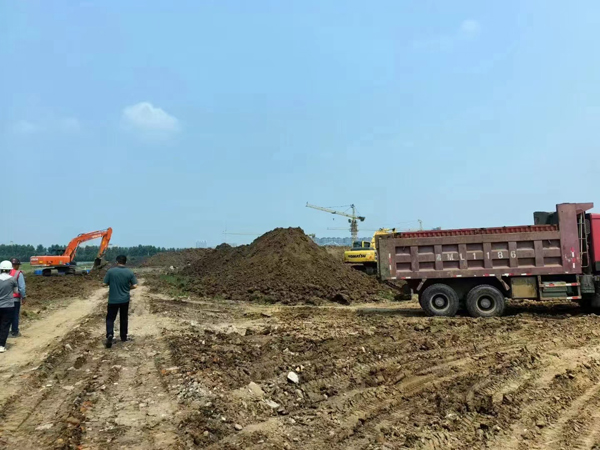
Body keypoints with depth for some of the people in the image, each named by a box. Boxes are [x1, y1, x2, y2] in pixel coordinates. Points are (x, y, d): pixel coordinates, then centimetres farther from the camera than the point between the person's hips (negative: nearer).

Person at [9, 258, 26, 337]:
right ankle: (14, 332, 10)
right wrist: (23, 297, -2)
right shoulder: (19, 274, -11)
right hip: (16, 298, -4)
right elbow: (22, 287, -12)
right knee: (15, 315, 6)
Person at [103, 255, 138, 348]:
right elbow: (134, 285, -6)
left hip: (113, 300, -2)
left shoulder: (111, 271, -10)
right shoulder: (130, 272, -6)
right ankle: (124, 337, 24)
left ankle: (110, 334, -14)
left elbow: (105, 284, -5)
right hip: (125, 299, 2)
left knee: (110, 318, 7)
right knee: (124, 318, 15)